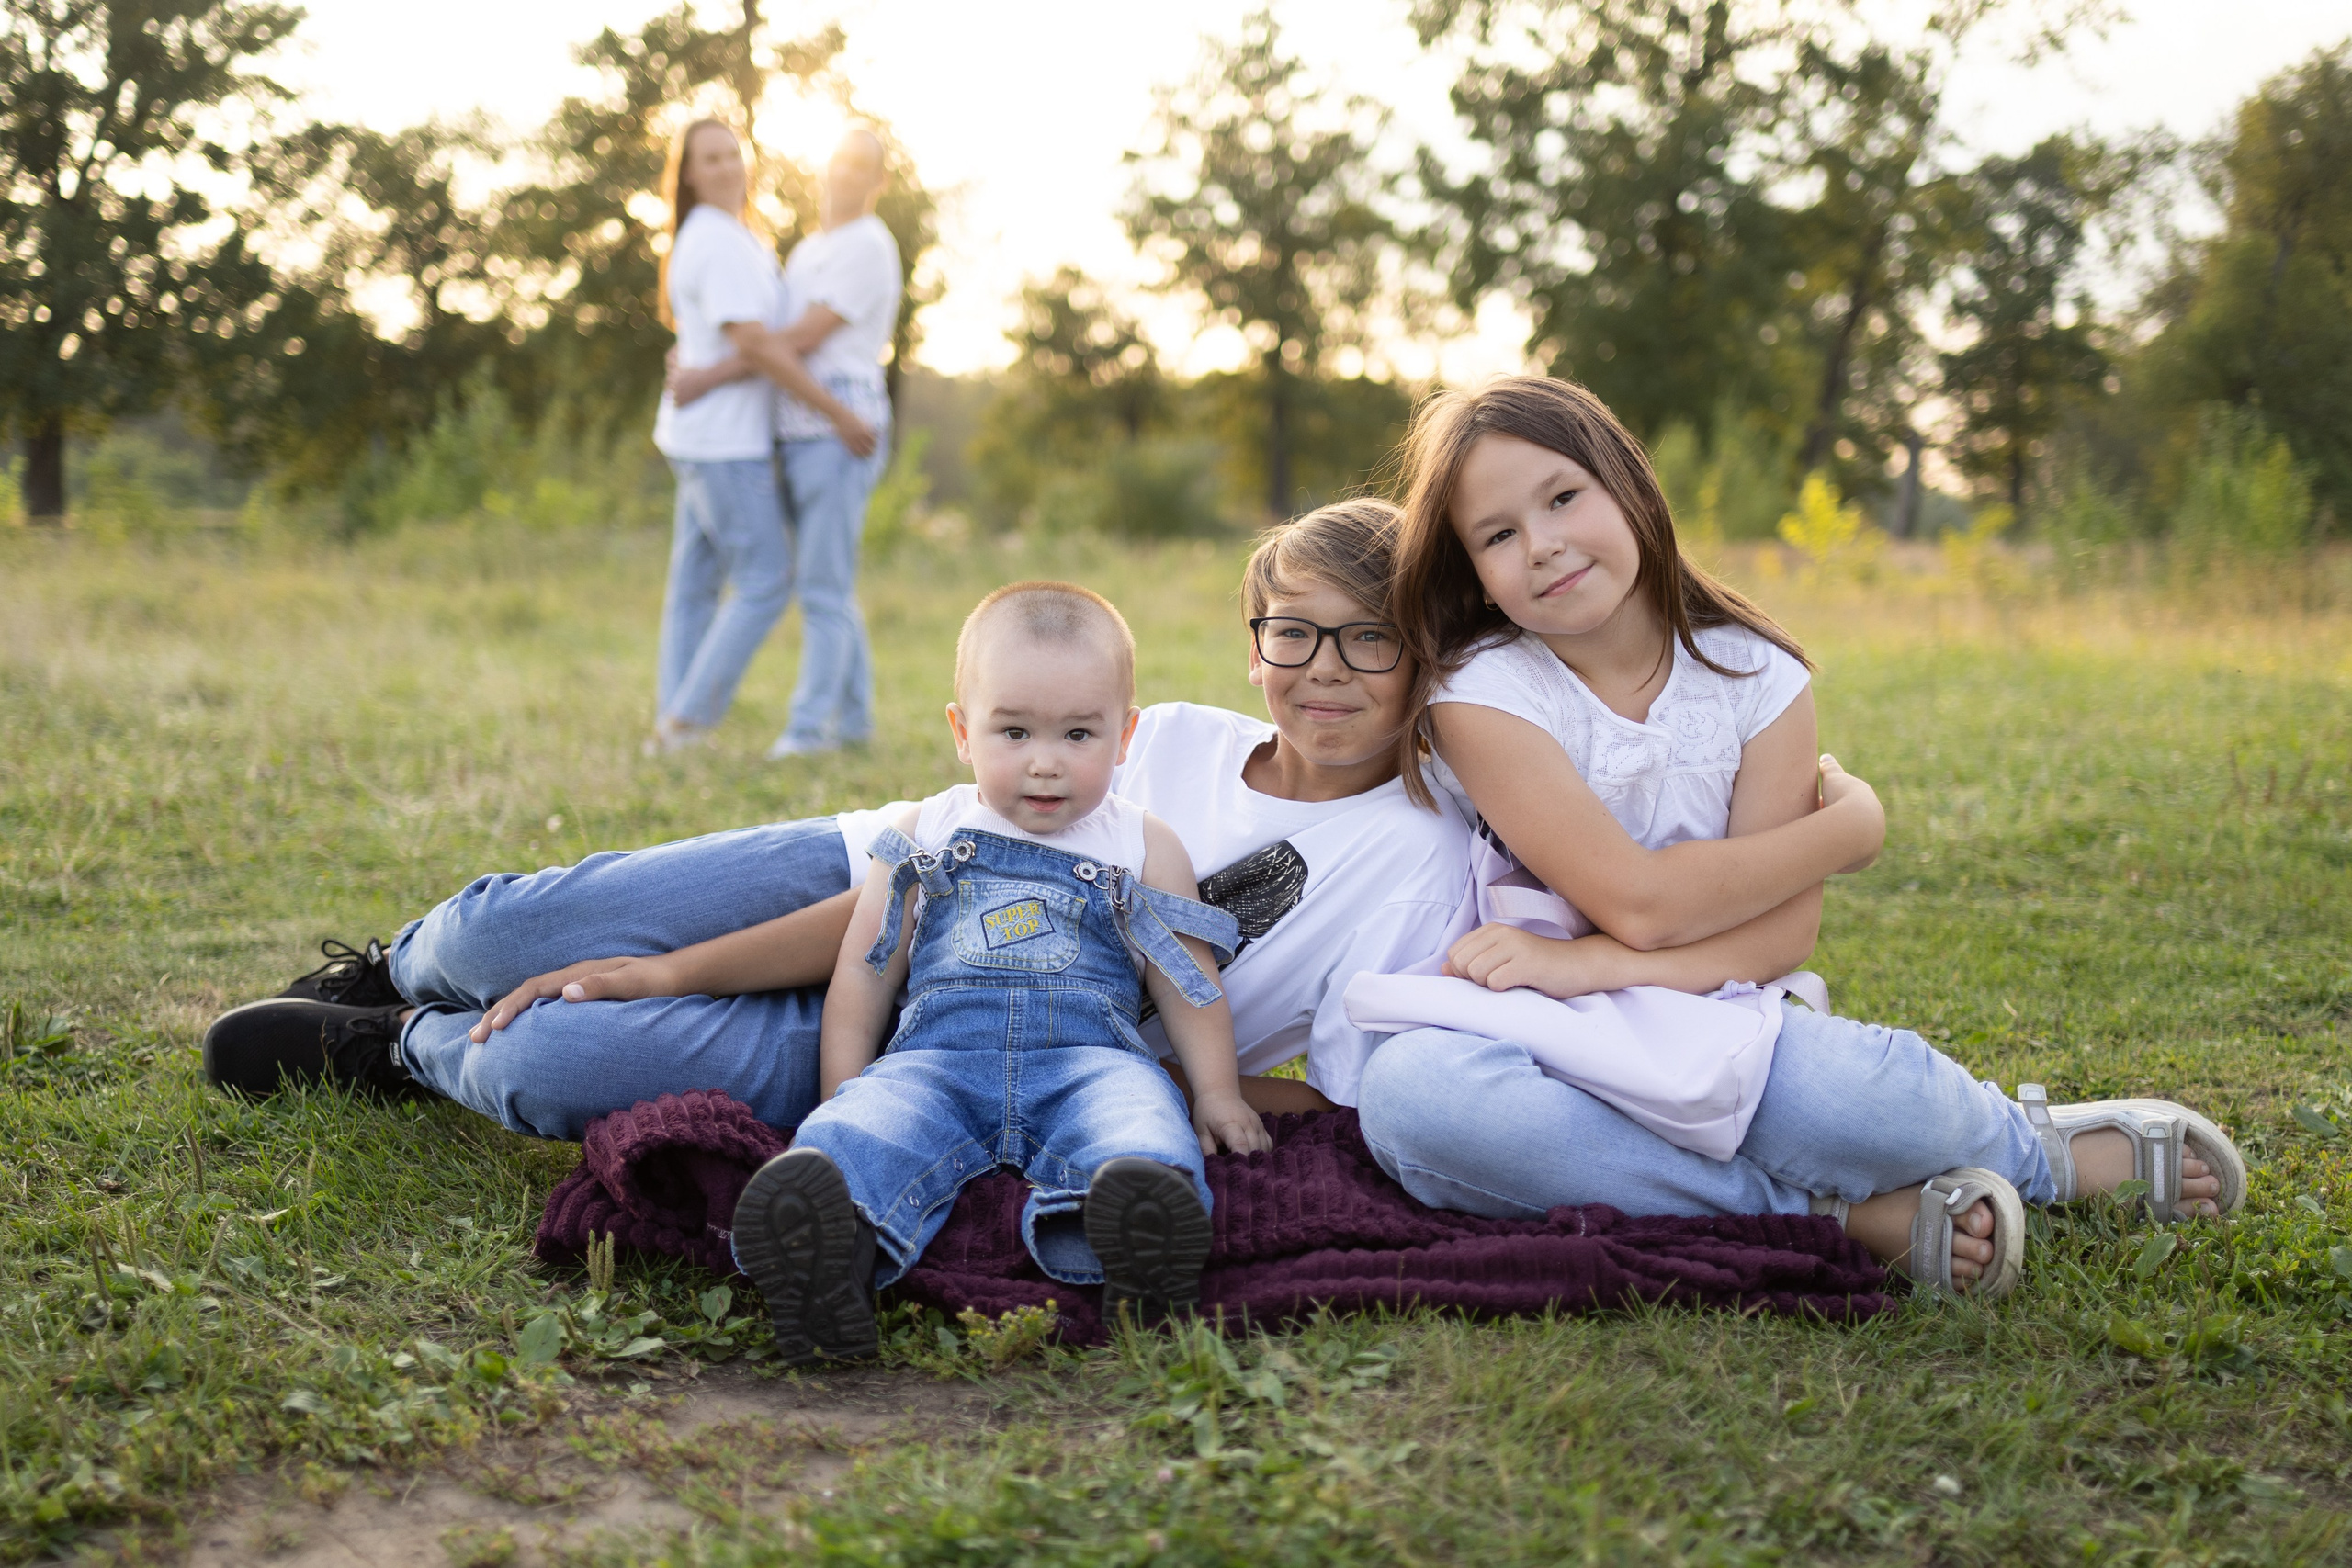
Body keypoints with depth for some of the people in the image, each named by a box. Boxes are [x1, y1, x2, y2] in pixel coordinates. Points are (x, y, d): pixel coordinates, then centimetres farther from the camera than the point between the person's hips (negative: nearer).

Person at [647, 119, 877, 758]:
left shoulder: (726, 238, 17)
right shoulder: (719, 244, -17)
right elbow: (755, 343, -22)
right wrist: (837, 412, -18)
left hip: (706, 439, 10)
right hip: (723, 441, -10)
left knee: (695, 584, 9)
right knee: (765, 582, -6)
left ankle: (670, 725, 11)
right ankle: (688, 718, -4)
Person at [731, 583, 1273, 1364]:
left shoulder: (1144, 848, 17)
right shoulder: (923, 836, 18)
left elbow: (1188, 982, 18)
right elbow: (863, 976, 19)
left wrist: (1217, 1092, 6)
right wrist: (842, 1092, 9)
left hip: (1087, 1058, 0)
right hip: (936, 1056, 0)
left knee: (1137, 1116, -37)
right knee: (868, 1128, -35)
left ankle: (1133, 1241, -68)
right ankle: (829, 1243, -65)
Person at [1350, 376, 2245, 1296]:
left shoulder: (1753, 675, 0)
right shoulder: (1479, 692, -10)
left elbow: (1784, 932, -8)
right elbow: (1640, 902, -18)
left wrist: (1586, 963, -23)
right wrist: (1851, 827, -6)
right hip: (1554, 1059, -1)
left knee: (1878, 1093, -33)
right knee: (1411, 1090, -37)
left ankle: (2023, 1140, 6)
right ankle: (1838, 1215, -26)